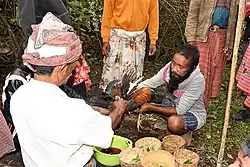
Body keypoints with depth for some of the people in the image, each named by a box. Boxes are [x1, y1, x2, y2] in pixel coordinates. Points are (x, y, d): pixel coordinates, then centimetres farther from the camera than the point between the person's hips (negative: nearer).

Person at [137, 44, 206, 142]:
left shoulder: (197, 80, -34)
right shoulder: (169, 68, -20)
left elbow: (179, 110, -31)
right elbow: (148, 84, -10)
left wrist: (150, 107, -30)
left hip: (193, 114, -5)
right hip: (173, 104, 6)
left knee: (174, 122, -38)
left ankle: (186, 130, -2)